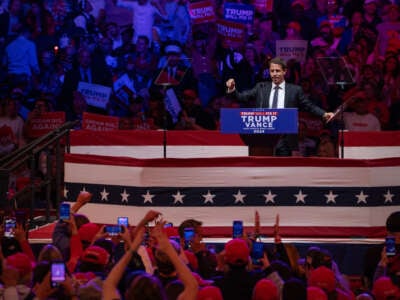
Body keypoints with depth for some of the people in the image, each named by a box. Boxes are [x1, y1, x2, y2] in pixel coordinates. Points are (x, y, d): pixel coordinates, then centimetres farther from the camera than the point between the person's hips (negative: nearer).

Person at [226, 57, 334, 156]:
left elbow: (309, 106, 7)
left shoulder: (294, 90, 5)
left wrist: (324, 114, -6)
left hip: (284, 139, -1)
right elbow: (243, 97, 3)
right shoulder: (261, 88, 9)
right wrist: (233, 91, -16)